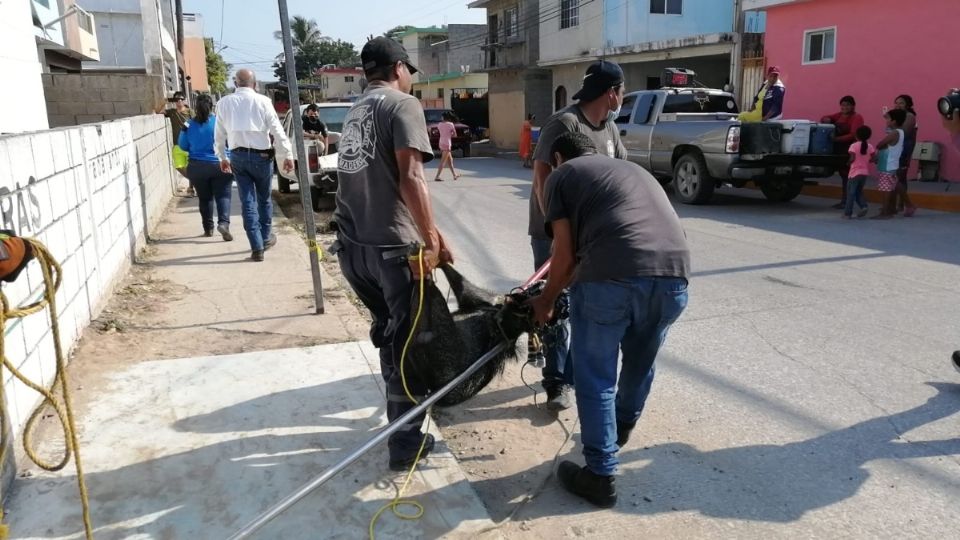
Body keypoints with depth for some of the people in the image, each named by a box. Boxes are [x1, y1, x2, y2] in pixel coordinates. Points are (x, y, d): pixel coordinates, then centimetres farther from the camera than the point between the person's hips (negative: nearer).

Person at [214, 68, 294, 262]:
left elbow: (220, 134, 10)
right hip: (260, 155, -2)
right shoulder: (262, 101, -7)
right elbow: (277, 131, -9)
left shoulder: (224, 103, 4)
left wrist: (222, 157, 21)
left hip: (237, 156, 2)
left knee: (247, 201, 4)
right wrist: (287, 155, -4)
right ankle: (266, 238, 29)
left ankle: (257, 247, -1)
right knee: (264, 199, 16)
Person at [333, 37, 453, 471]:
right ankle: (406, 442, 12)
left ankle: (401, 418, 36)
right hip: (393, 246, -8)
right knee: (408, 341, 4)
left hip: (352, 245, 8)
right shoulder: (403, 104, -5)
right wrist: (432, 239, -15)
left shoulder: (355, 111, 21)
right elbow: (410, 178, -17)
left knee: (387, 333, 22)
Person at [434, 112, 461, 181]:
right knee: (443, 162, -7)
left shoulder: (439, 124, 5)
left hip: (441, 143, 7)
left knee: (450, 160, 17)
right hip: (447, 143, -7)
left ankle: (455, 175, 24)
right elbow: (454, 134, -2)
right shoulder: (450, 124, -8)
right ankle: (437, 177, -13)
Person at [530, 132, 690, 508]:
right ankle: (622, 427, 51)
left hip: (612, 274, -6)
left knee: (595, 376, 11)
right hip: (674, 273, 6)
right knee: (640, 361, 28)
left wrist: (546, 300, 26)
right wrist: (567, 283, 44)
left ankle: (600, 475, 17)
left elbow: (566, 254, 11)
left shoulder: (562, 175, 17)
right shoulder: (634, 169, 35)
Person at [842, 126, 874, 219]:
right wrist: (865, 161, 16)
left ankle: (848, 213, 3)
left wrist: (848, 163, -1)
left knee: (851, 193, 1)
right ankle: (864, 206, 1)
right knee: (859, 191, 21)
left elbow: (852, 158, -20)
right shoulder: (870, 146, 3)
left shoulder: (854, 146, -11)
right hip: (865, 173, 5)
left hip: (855, 172, -5)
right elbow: (873, 158, -1)